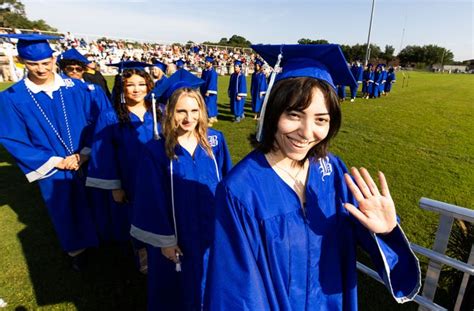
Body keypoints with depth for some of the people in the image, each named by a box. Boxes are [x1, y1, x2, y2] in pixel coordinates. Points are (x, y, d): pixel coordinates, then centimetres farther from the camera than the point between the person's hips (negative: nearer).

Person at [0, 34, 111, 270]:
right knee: (65, 211, 16)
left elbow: (97, 122, -5)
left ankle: (98, 241, 44)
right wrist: (56, 161, -12)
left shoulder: (77, 88, -6)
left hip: (88, 162, 1)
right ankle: (77, 249, 40)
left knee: (92, 205, 18)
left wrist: (84, 154, -14)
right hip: (53, 169, -1)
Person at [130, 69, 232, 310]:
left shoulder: (215, 141, -8)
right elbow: (153, 200, -11)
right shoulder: (156, 150, -16)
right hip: (178, 234, -2)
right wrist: (165, 239, -8)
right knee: (180, 286, 19)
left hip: (214, 229, 3)